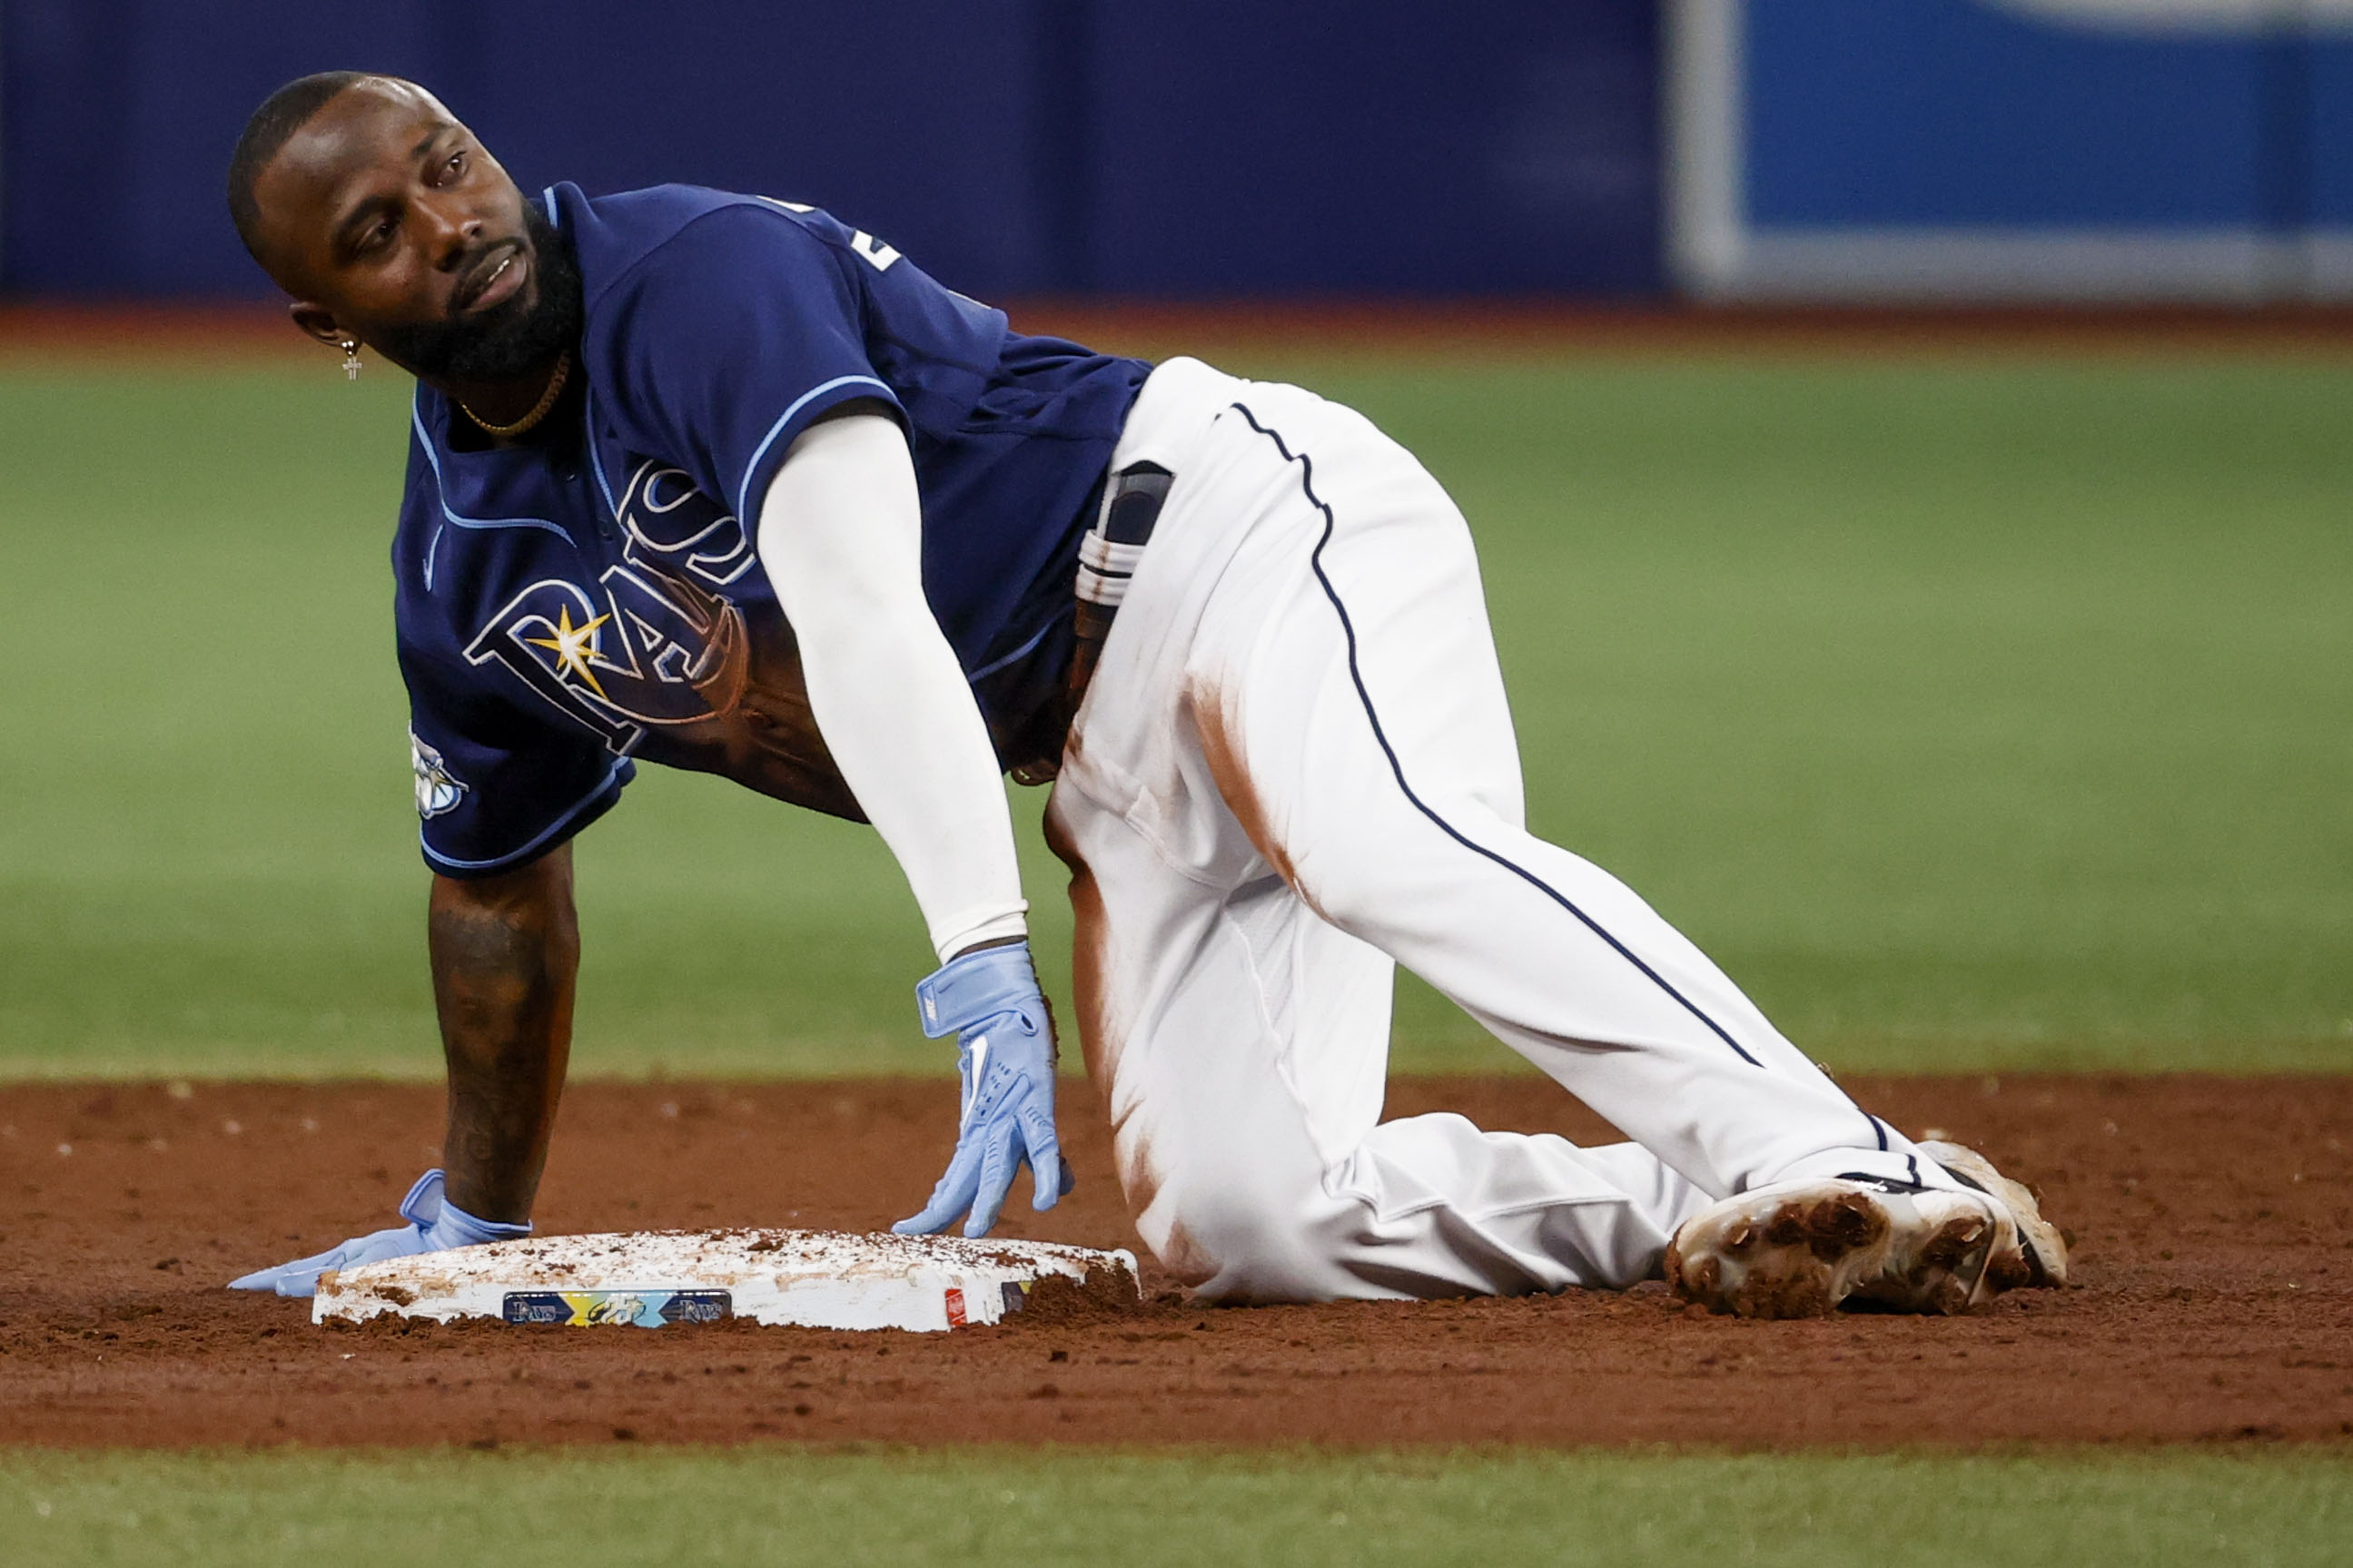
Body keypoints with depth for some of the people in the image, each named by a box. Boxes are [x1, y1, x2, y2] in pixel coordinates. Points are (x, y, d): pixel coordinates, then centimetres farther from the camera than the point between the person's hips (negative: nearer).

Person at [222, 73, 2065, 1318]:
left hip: (1233, 521, -8)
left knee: (1390, 844, -39)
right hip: (1118, 762, 8)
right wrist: (472, 1230, 34)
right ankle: (1708, 1211, -13)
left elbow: (864, 620, -28)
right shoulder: (461, 569, 10)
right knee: (1235, 1223, -12)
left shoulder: (693, 280, -15)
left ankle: (1839, 1170, -52)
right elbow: (498, 888, 27)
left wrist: (982, 959, -40)